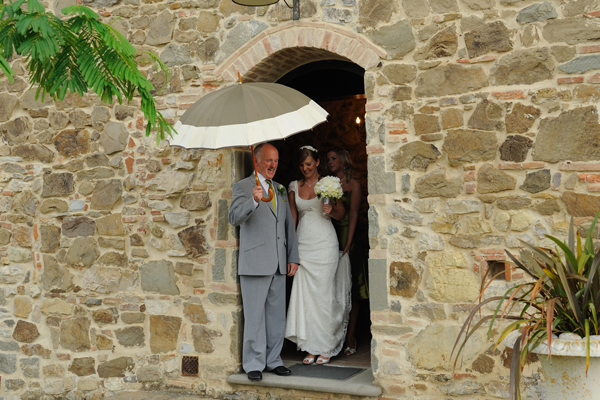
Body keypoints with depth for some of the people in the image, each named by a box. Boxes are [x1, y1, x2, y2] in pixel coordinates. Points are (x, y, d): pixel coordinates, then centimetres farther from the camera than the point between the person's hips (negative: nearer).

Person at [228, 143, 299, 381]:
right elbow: (234, 218, -17)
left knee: (277, 315, 9)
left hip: (279, 264, 6)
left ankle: (273, 360, 19)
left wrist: (293, 257, 13)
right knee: (255, 316, -1)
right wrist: (254, 201, -34)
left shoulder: (281, 190, 18)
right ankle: (254, 364, 8)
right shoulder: (243, 187, -1)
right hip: (254, 262, -6)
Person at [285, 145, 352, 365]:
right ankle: (311, 347, 6)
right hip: (303, 243, 3)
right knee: (304, 294, -2)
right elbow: (292, 217, 15)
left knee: (323, 293, -2)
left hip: (324, 244, -3)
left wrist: (330, 210, -15)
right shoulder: (294, 187, 12)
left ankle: (326, 347, 9)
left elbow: (342, 213, 6)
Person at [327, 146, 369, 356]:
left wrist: (347, 244, -13)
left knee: (351, 288, -1)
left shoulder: (353, 184, 4)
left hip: (348, 239, -3)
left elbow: (353, 214, -4)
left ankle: (350, 337, 3)